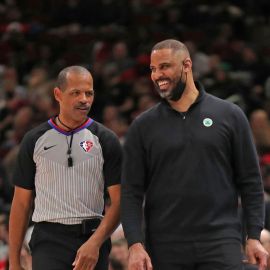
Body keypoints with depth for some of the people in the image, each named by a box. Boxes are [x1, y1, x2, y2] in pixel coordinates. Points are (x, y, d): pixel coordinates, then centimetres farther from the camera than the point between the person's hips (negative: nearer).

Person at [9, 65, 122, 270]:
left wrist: (95, 243, -16)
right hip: (49, 241, -1)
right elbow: (21, 203, 9)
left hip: (93, 240, 1)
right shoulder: (35, 140, 7)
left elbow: (118, 201, -1)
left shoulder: (105, 140, 4)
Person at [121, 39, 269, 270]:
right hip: (164, 249, 2)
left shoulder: (229, 116, 4)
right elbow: (131, 192, 3)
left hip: (221, 244, -1)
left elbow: (250, 182, 5)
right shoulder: (143, 127, 6)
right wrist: (135, 244, -9)